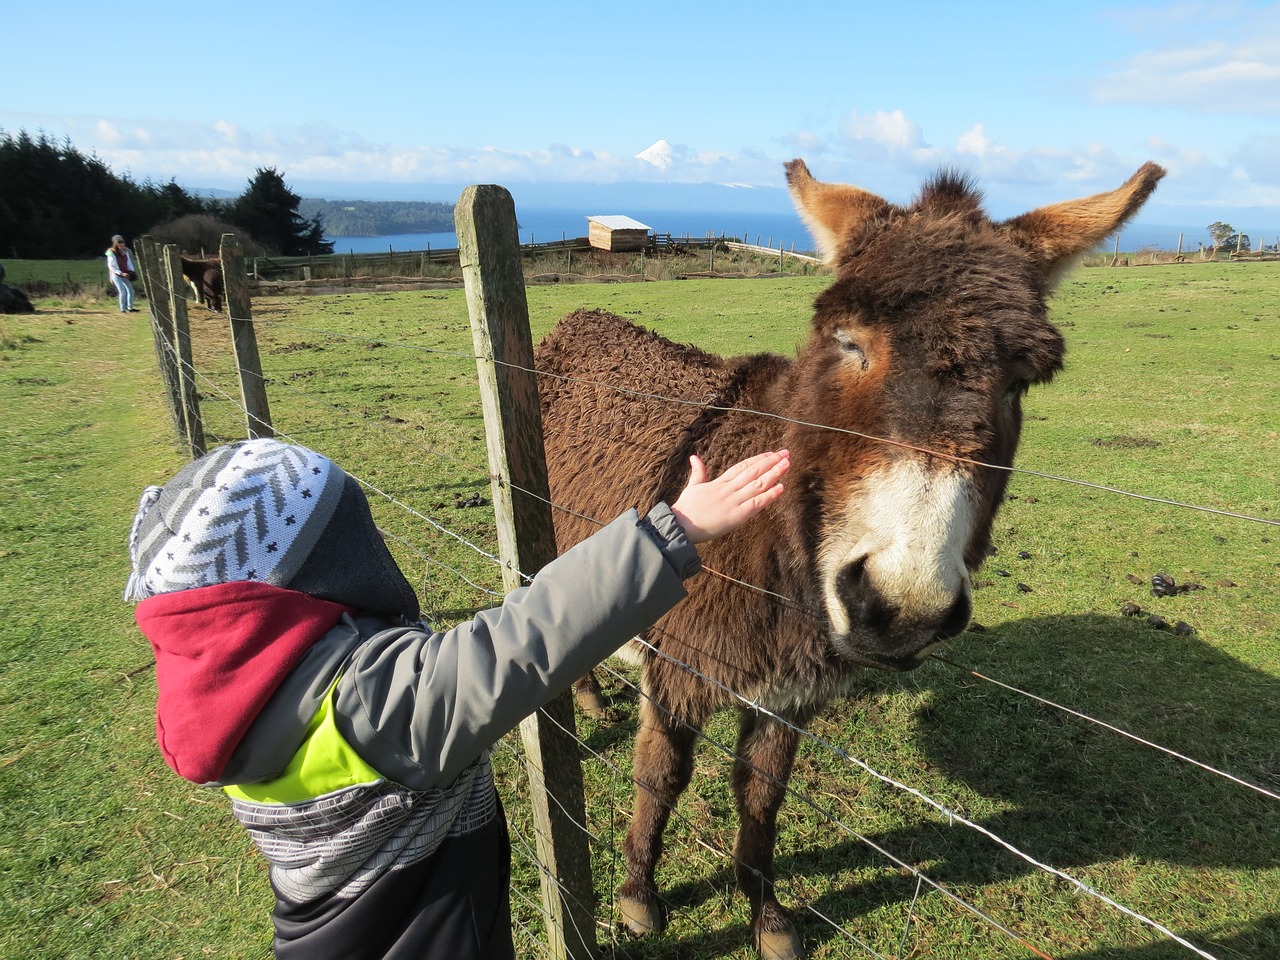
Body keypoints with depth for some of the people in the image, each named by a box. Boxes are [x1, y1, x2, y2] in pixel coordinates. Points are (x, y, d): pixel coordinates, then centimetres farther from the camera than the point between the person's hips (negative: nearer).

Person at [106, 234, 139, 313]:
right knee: (122, 292, -11)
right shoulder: (111, 253, -11)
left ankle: (130, 308, 19)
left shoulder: (126, 251, 5)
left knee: (130, 290, 6)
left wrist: (131, 271, 0)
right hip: (116, 275, -6)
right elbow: (112, 266, -13)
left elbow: (129, 262, 14)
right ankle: (122, 309, -2)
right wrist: (121, 273, -20)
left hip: (125, 275, 6)